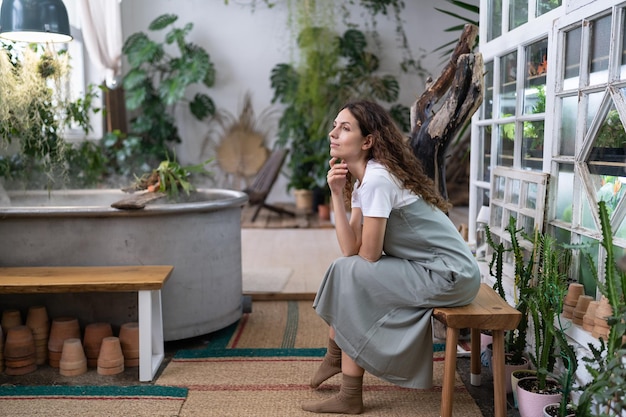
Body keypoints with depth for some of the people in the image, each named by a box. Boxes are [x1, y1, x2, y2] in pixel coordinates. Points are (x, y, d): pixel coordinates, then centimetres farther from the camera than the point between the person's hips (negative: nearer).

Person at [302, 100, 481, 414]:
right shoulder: (361, 179, 7)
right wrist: (337, 194, -9)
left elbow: (368, 255, -18)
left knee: (348, 276, -9)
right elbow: (350, 250, -3)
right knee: (347, 270, 6)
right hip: (430, 269, 9)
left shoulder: (376, 179, -21)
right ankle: (336, 359, 20)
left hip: (450, 276, -9)